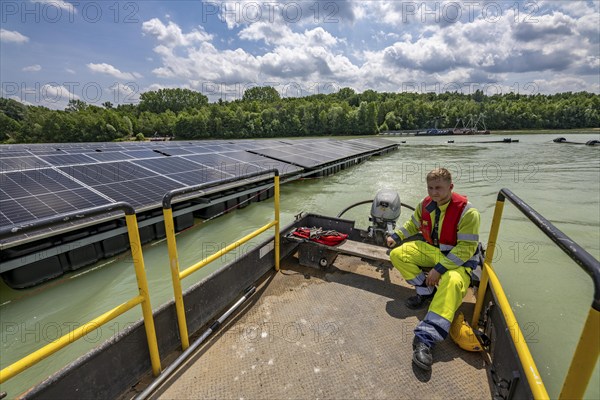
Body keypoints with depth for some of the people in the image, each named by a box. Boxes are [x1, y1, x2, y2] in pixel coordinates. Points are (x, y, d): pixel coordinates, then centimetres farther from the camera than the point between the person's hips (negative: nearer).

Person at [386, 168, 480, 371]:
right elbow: (412, 225, 16)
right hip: (431, 250, 6)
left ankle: (425, 338, -39)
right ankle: (427, 293, -1)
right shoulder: (425, 205, -3)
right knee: (397, 254, -12)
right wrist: (396, 236, 1)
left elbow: (466, 248, -21)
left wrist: (440, 269, -26)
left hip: (459, 259, -6)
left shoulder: (467, 212, -20)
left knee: (453, 282, -37)